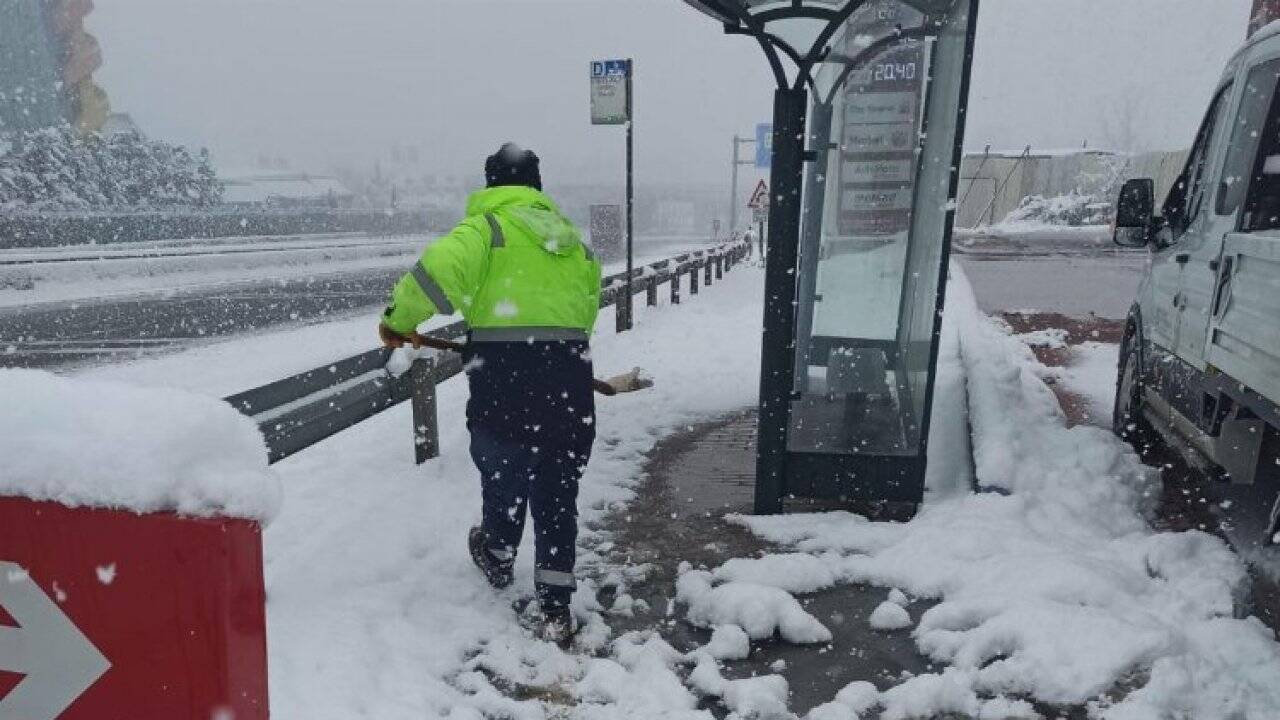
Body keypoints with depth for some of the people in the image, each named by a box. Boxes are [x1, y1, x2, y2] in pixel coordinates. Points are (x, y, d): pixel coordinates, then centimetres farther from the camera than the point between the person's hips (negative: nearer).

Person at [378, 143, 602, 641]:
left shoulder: (487, 227, -2)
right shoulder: (571, 236, 15)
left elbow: (436, 274, -18)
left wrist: (399, 321, -2)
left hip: (503, 380, -3)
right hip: (569, 384, 4)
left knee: (502, 476, 21)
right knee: (557, 495, 13)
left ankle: (498, 559, 46)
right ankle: (554, 608, 14)